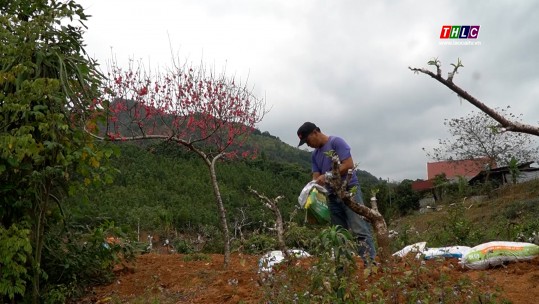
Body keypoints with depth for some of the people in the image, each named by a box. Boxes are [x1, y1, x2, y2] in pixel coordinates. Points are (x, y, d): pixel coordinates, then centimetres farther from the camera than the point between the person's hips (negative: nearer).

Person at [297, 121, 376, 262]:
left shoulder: (336, 142, -4)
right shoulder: (314, 155, 17)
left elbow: (349, 165, -14)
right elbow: (316, 178, 11)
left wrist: (327, 175, -15)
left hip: (350, 190, -7)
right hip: (333, 196, 7)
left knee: (360, 231, -14)